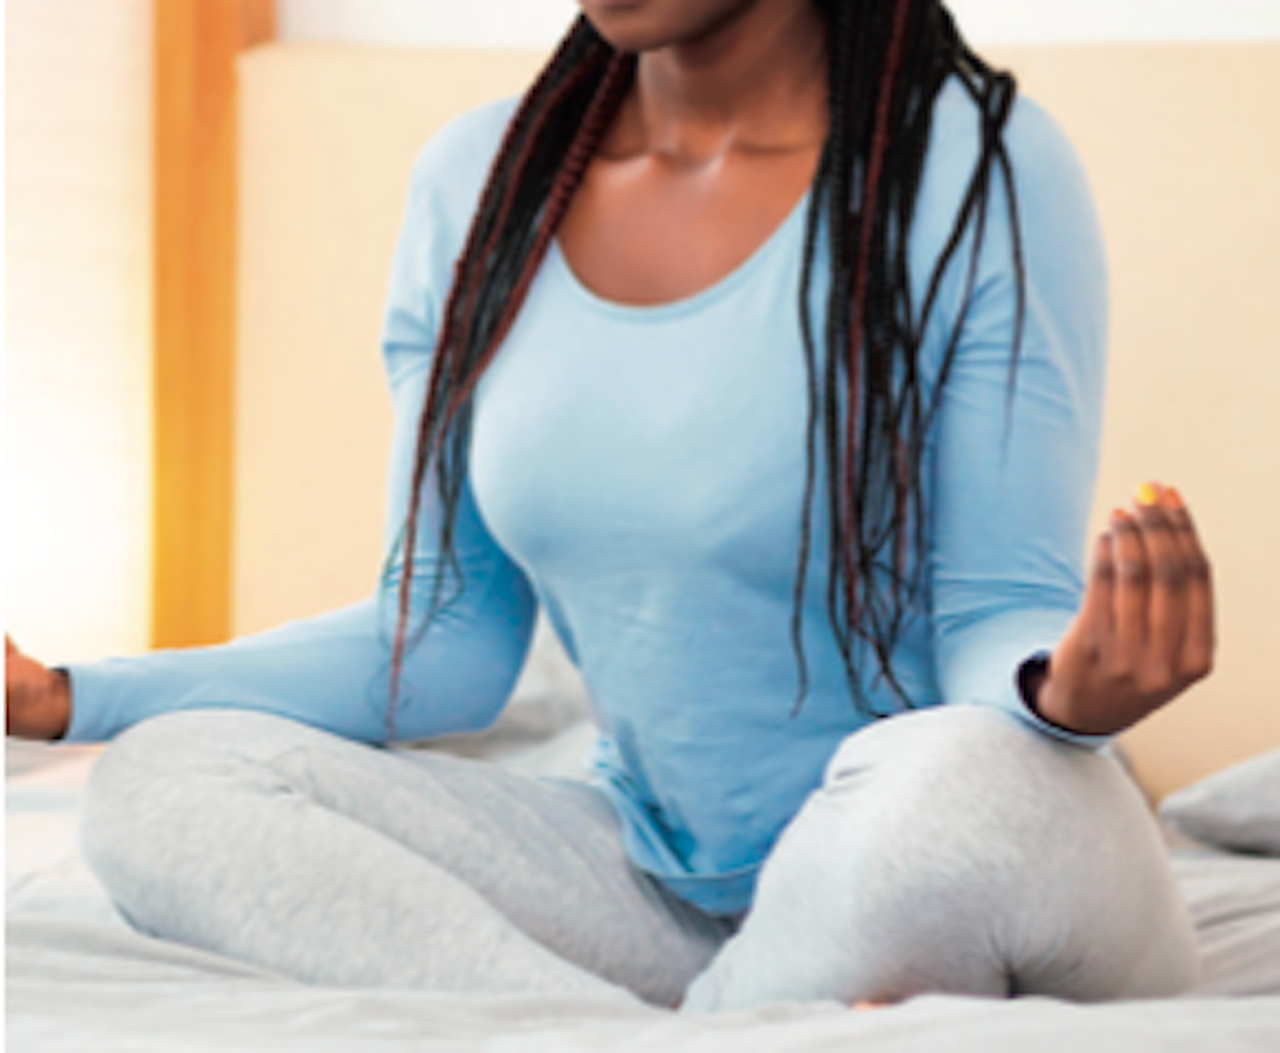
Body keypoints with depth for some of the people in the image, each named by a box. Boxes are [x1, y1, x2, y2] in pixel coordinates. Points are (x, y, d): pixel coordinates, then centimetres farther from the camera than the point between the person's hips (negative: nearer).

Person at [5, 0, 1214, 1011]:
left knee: (958, 781, -39)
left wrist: (1061, 686, -37)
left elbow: (996, 617, -11)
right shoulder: (477, 180, 4)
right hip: (659, 888, 5)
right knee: (165, 783, -13)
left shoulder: (978, 170, -11)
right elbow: (443, 642, 7)